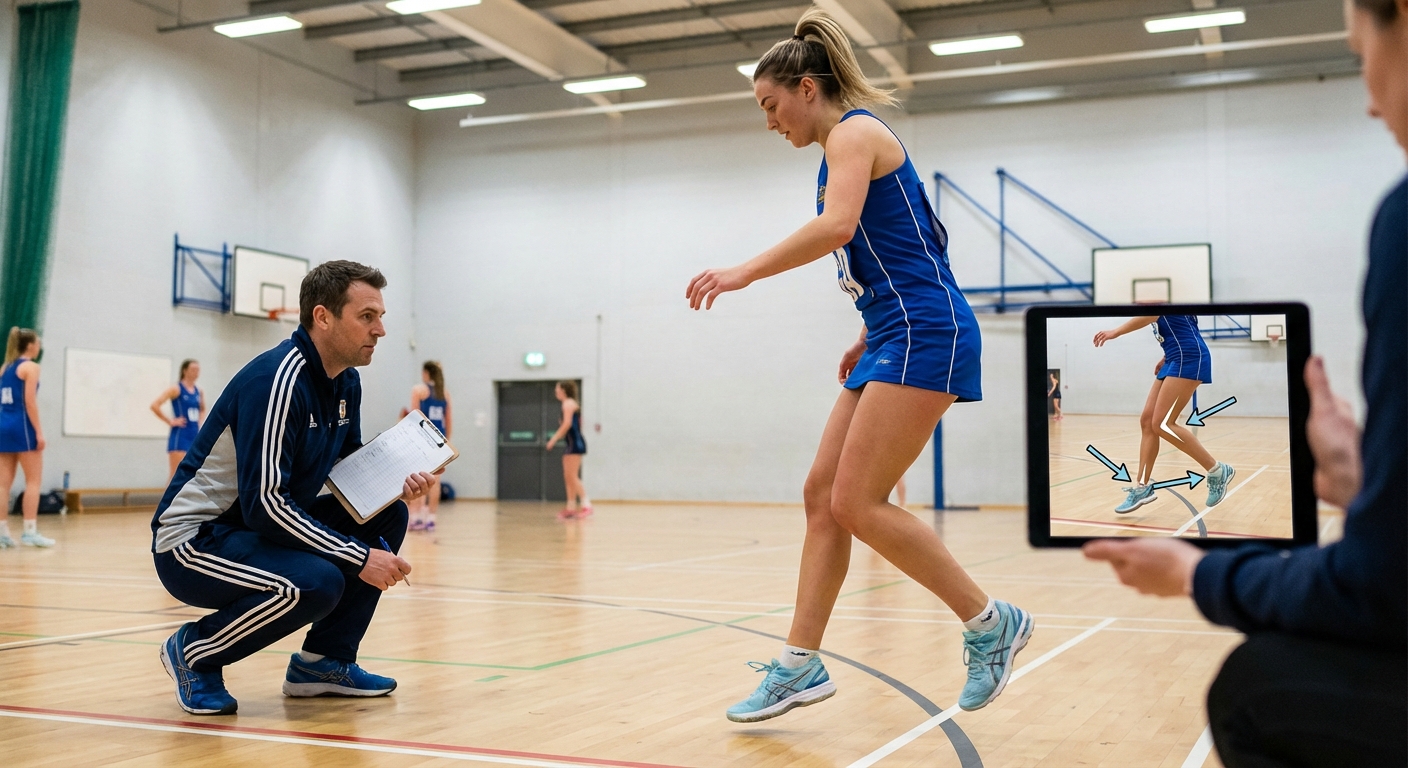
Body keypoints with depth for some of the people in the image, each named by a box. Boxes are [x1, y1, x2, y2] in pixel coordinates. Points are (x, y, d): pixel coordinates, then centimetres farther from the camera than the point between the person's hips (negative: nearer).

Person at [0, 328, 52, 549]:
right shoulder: (30, 366, -6)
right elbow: (29, 402, -14)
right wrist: (39, 432, -14)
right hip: (21, 426, -8)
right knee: (33, 480, -3)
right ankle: (29, 531, -7)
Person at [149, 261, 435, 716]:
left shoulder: (345, 382, 4)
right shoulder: (278, 380, -24)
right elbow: (263, 504, -29)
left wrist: (394, 485, -5)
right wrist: (359, 559, -26)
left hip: (263, 526, 9)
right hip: (194, 539, -9)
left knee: (387, 517, -1)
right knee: (317, 582, -32)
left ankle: (325, 660, 7)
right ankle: (194, 652, -5)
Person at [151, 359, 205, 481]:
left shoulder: (199, 391, 11)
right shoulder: (176, 389, -8)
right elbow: (154, 405, -17)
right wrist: (170, 421, -14)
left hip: (195, 436, 7)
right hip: (180, 436, -7)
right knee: (176, 474, -9)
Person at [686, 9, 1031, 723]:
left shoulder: (853, 130, -6)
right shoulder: (848, 143, 23)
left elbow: (835, 225, -25)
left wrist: (746, 270, -23)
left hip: (924, 332, -10)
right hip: (895, 339, 10)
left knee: (856, 503, -13)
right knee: (822, 495, 4)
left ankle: (990, 622, 0)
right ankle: (801, 665, 8)